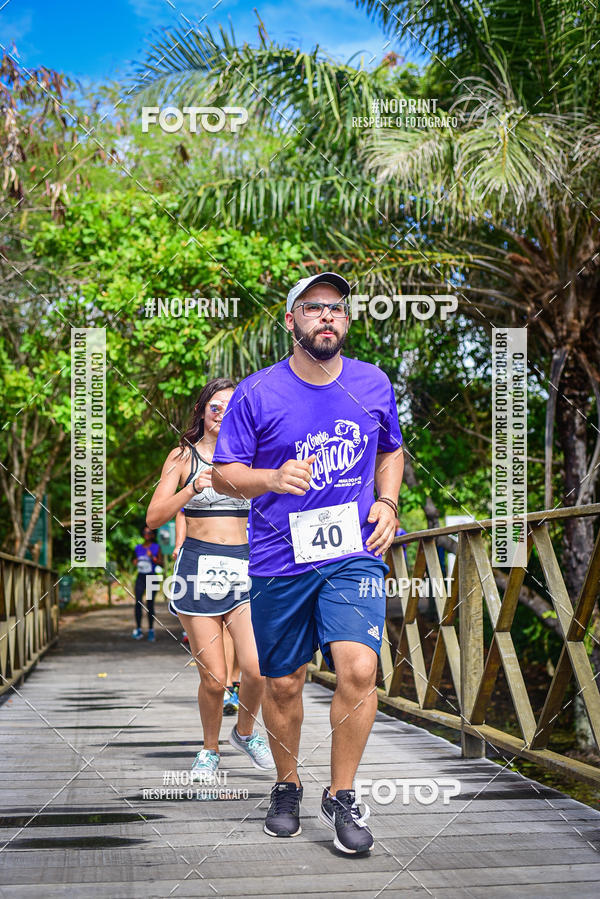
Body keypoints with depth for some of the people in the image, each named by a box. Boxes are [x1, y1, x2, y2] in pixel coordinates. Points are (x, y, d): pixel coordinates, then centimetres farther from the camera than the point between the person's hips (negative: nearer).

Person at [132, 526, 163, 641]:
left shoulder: (156, 547, 1)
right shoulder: (138, 548, 12)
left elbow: (161, 563, -1)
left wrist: (152, 557, -17)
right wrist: (135, 562, 3)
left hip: (152, 578, -3)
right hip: (140, 577, 3)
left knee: (150, 604, -2)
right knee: (138, 603, -8)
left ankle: (151, 630, 7)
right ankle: (138, 630, -2)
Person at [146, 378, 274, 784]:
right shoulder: (183, 456, 7)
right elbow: (154, 516, -1)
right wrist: (192, 489, -15)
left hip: (244, 566, 2)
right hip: (199, 565, -1)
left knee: (256, 667, -15)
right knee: (214, 677, -5)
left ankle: (246, 731, 16)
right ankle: (210, 750, 21)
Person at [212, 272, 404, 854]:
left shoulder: (373, 385, 6)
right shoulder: (256, 393, -3)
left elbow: (389, 451, 22)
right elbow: (223, 474, -1)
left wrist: (387, 502, 4)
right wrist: (273, 479, -21)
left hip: (354, 554, 1)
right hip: (279, 560, -1)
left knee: (358, 669, -17)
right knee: (282, 684, 8)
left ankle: (340, 797, 1)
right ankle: (287, 786, 33)